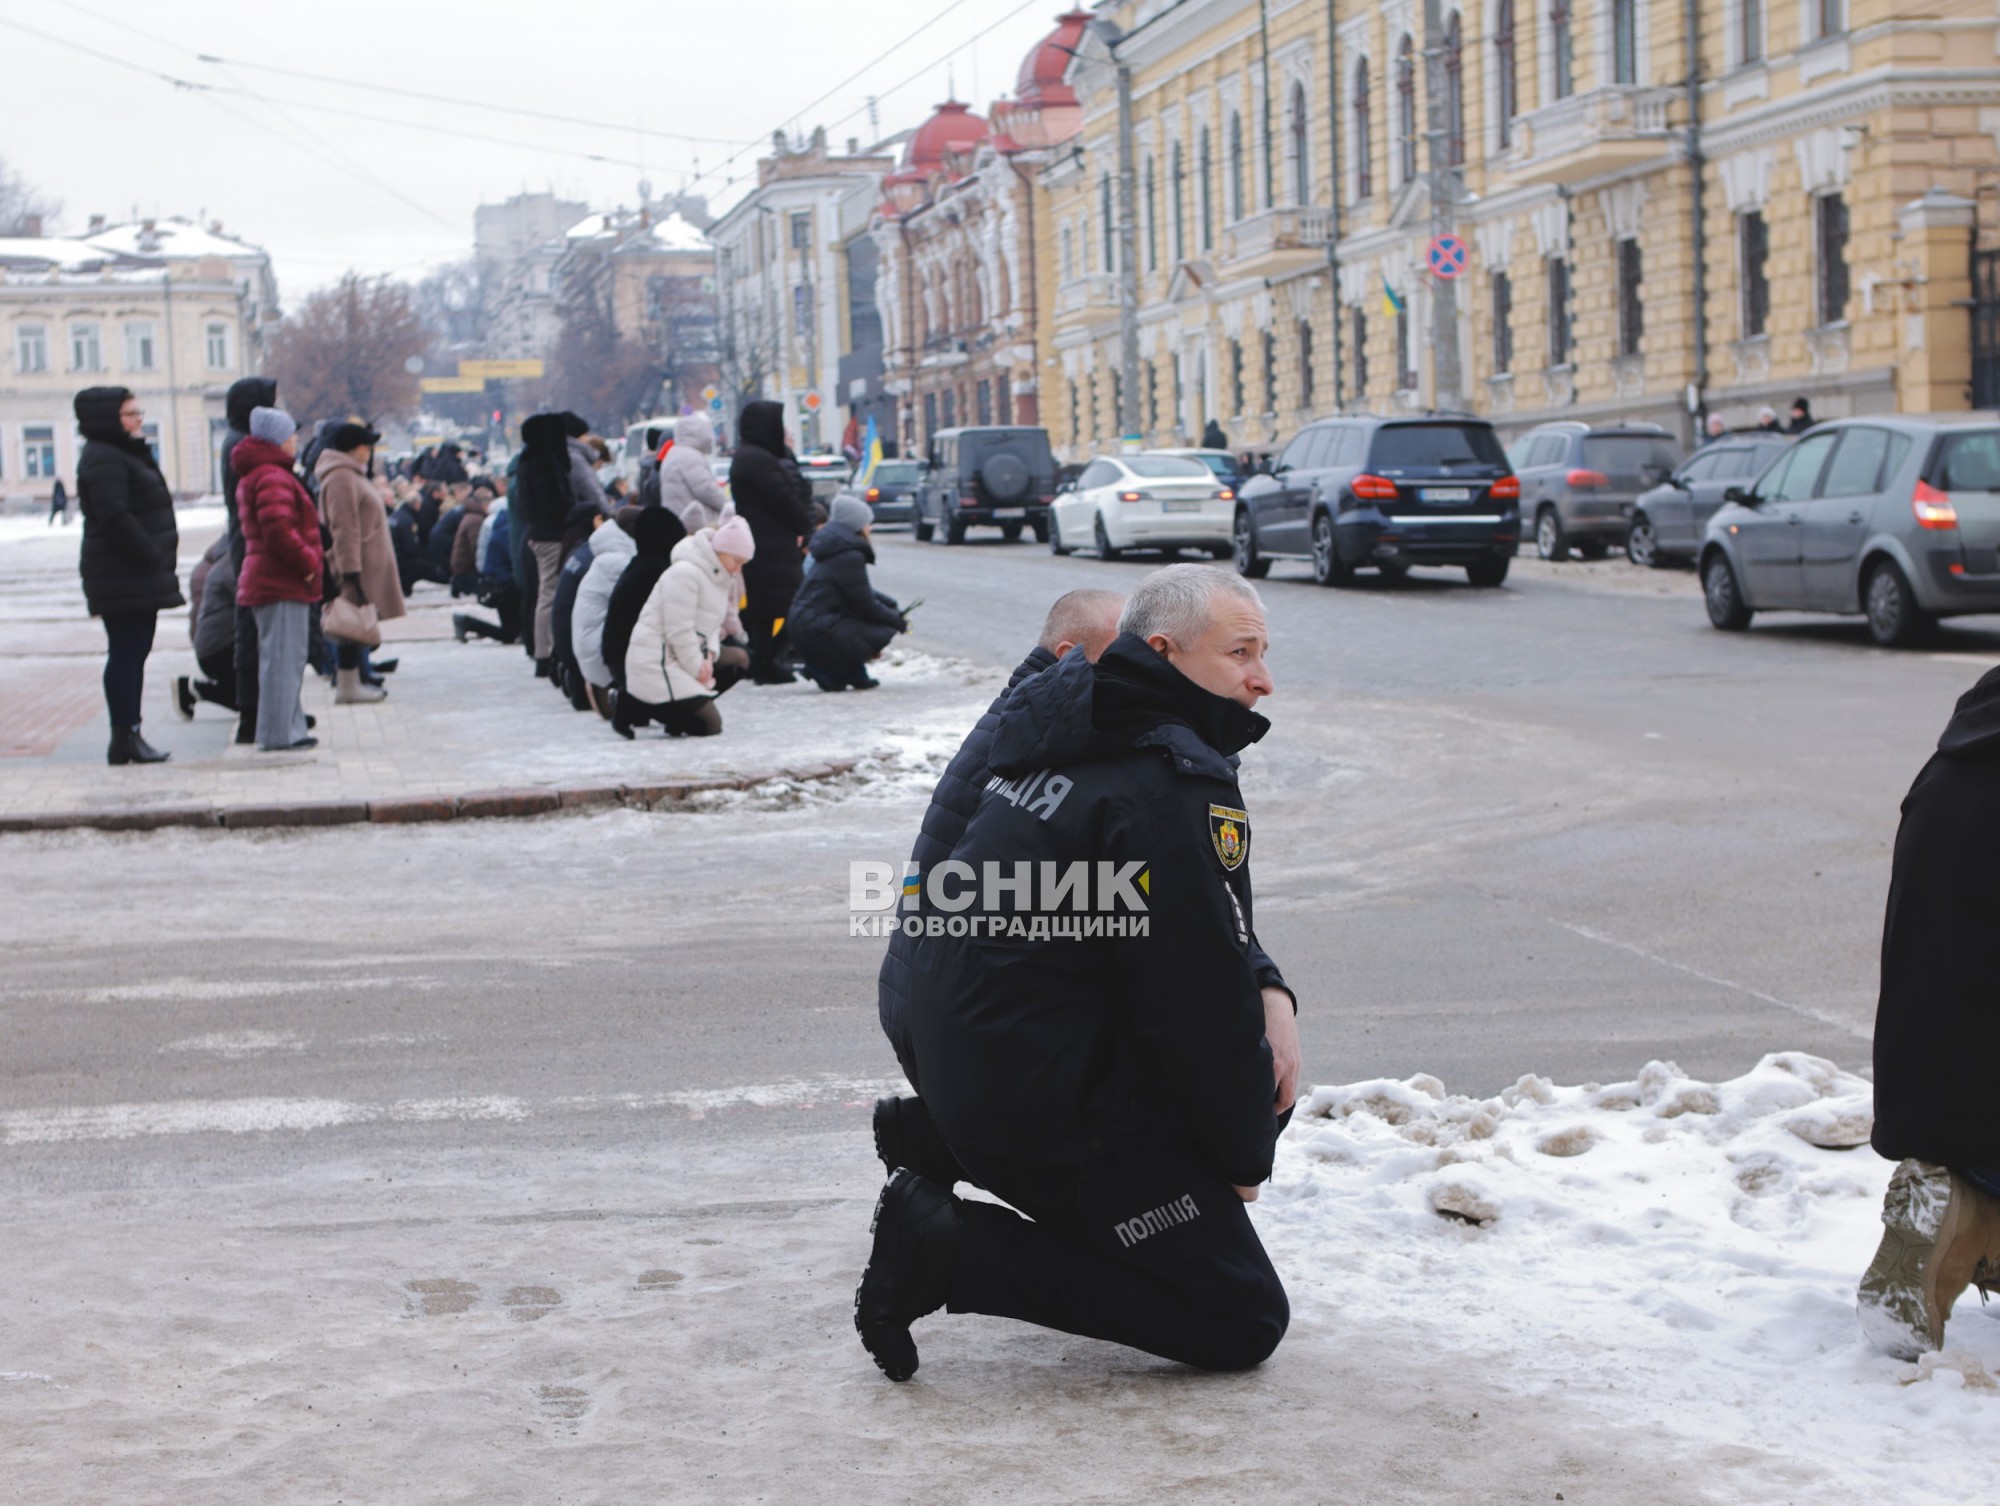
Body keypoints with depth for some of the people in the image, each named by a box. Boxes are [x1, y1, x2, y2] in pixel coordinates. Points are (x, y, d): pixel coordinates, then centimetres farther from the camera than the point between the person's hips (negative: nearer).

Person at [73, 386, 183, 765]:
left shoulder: (129, 454, 20)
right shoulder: (103, 459, -14)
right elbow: (115, 518, -22)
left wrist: (161, 557, 14)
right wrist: (153, 556, -20)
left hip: (140, 575, 10)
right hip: (123, 577, -10)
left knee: (134, 653, 11)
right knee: (126, 653, -7)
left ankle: (129, 735, 16)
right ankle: (124, 738, -5)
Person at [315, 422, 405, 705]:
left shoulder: (351, 475, 19)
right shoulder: (341, 478, -15)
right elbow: (344, 529, -21)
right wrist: (351, 571, -25)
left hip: (367, 566, 10)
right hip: (358, 567, -10)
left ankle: (350, 682, 19)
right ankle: (346, 686, -4)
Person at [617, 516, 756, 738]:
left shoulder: (719, 577, 12)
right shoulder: (685, 573, -18)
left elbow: (711, 625, 13)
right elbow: (679, 631, -20)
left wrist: (710, 656, -7)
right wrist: (700, 673, -14)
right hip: (656, 664, -10)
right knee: (708, 725, -13)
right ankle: (632, 706, -7)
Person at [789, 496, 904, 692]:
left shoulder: (836, 550, 16)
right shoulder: (850, 556, -16)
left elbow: (863, 593, 25)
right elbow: (864, 605, -13)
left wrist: (894, 607, 14)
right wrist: (898, 621, 2)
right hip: (816, 632, -10)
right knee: (883, 634, -10)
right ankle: (827, 672, -7)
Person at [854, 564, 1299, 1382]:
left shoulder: (1079, 732, 10)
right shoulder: (1175, 784, -20)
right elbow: (1201, 995, -17)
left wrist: (1268, 992, 1)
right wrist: (1246, 1154, -2)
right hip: (1046, 1108, -10)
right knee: (1244, 1321, -2)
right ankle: (949, 1251, -9)